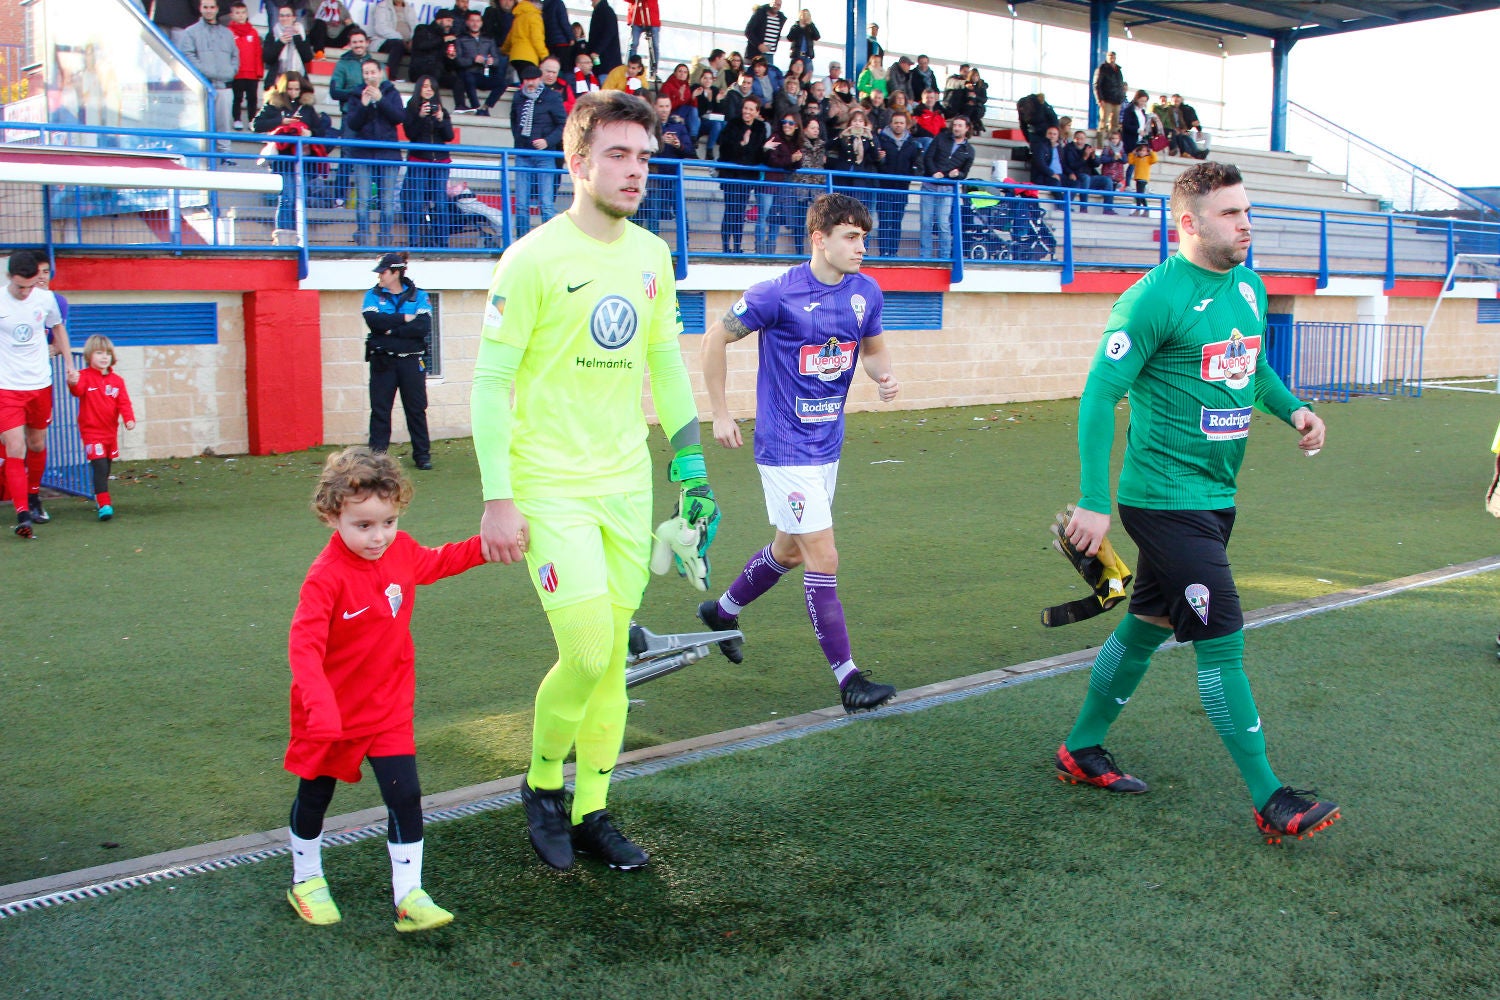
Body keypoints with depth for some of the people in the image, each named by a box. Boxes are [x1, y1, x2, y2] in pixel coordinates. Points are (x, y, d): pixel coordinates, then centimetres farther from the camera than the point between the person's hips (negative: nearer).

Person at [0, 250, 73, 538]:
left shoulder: (46, 299, -1)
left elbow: (58, 328, 18)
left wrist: (68, 362, 16)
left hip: (40, 384, 3)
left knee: (37, 445, 15)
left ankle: (33, 498, 37)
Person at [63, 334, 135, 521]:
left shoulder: (117, 381, 7)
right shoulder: (84, 377, -6)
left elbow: (124, 403, 2)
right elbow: (78, 390, -27)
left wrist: (129, 419, -16)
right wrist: (73, 383, -51)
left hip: (111, 431, 5)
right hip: (91, 431, -5)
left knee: (105, 467, 16)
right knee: (100, 466, -16)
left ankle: (100, 498, 35)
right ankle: (104, 504, -19)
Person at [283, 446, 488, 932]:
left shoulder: (402, 551, -7)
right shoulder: (326, 577, -27)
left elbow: (435, 562, 17)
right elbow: (304, 645, -33)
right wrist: (320, 707, -44)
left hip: (389, 707, 4)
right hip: (333, 713, -4)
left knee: (406, 797, -4)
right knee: (314, 798, 18)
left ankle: (409, 897, 7)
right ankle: (306, 880, 40)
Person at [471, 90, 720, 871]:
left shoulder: (652, 256, 8)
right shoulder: (533, 259, -10)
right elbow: (490, 382, -10)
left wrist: (691, 468, 13)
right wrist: (497, 498, -14)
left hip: (626, 485, 6)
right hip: (550, 487, -6)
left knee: (614, 656, 9)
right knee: (587, 653, -12)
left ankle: (591, 812, 25)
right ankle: (542, 784, 17)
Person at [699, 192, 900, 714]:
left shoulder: (865, 292, 1)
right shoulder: (778, 294, -16)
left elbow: (873, 346, 18)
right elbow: (715, 338, -6)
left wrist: (884, 376, -6)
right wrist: (721, 414, -4)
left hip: (828, 445, 7)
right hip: (786, 449, -7)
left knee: (789, 551, 20)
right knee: (823, 558, -9)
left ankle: (722, 611, 45)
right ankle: (848, 678, -2)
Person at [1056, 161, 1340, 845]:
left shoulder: (1249, 288, 11)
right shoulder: (1155, 296, -16)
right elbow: (1100, 395, -17)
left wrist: (1293, 410, 6)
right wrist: (1094, 501, -22)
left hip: (1216, 495, 9)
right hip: (1166, 499, -9)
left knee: (1147, 625, 16)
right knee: (1222, 640, -7)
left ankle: (1082, 750, 32)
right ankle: (1270, 801, 3)